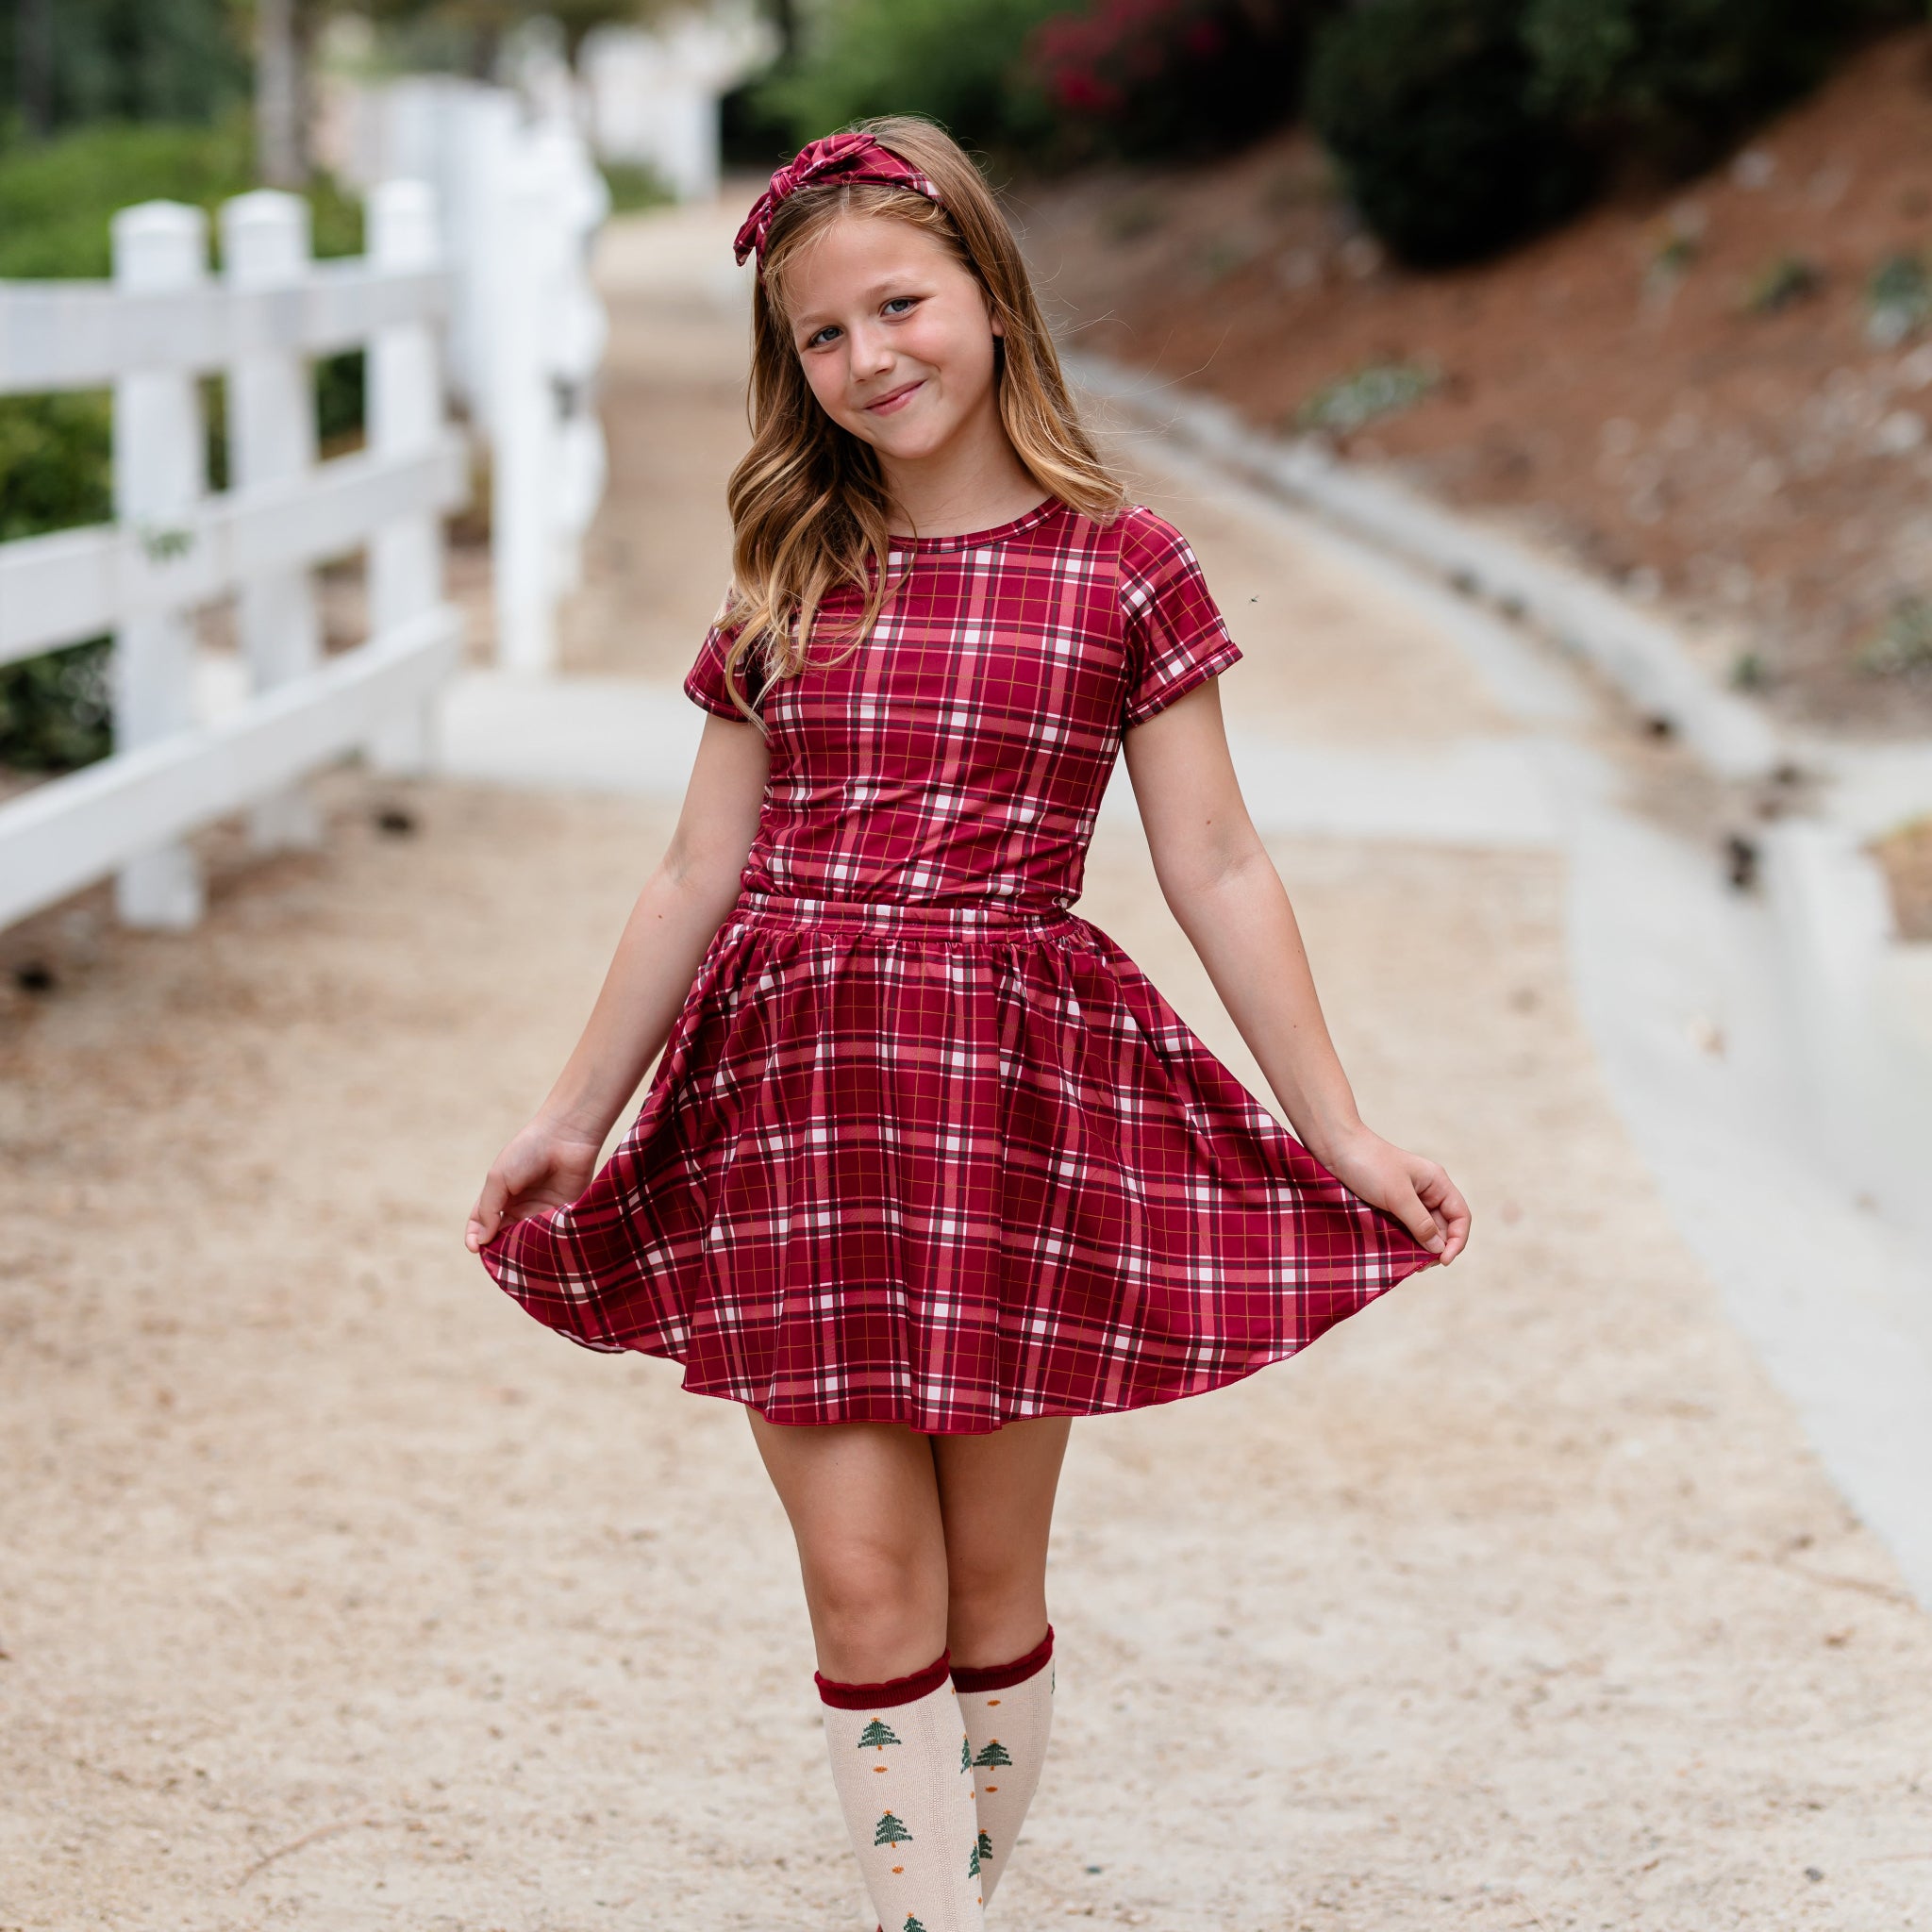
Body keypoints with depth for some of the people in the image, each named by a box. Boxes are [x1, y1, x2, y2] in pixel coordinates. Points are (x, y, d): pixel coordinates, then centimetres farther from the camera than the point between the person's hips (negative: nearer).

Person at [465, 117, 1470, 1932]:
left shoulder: (1121, 569, 1)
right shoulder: (789, 579, 10)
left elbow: (1214, 869, 2)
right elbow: (701, 868, 14)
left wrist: (1342, 1132, 1)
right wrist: (572, 1112, 15)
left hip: (1014, 1095, -2)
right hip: (792, 1096, 2)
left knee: (990, 1583, 6)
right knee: (865, 1582, -2)